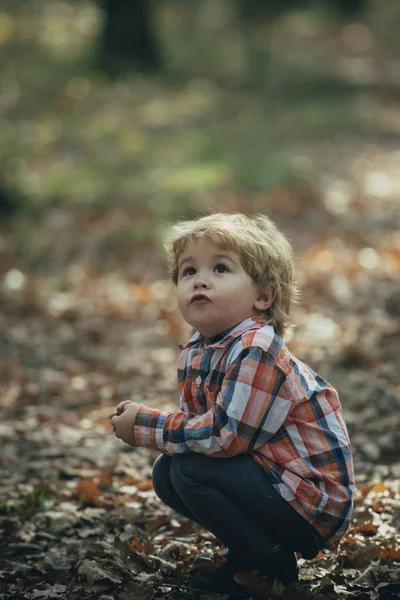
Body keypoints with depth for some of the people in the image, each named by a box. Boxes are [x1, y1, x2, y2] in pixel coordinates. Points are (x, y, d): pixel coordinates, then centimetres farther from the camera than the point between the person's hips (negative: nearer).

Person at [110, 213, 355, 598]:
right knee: (165, 473, 4)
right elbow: (196, 423, 9)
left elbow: (226, 435, -28)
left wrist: (145, 426, -19)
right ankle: (247, 553, 15)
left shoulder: (258, 352, -25)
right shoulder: (193, 355, 5)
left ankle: (271, 563, -5)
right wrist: (142, 423, -12)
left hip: (313, 506, -9)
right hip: (269, 479, 9)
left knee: (190, 470, -21)